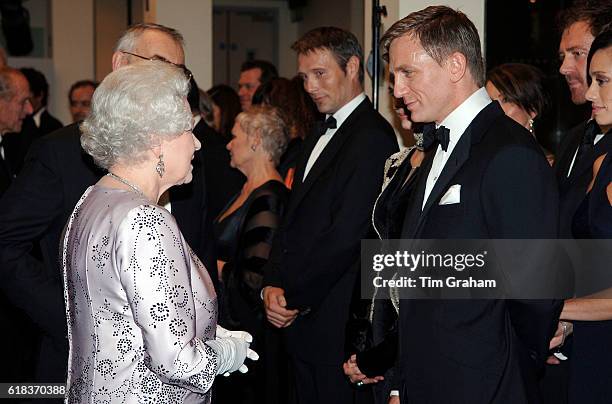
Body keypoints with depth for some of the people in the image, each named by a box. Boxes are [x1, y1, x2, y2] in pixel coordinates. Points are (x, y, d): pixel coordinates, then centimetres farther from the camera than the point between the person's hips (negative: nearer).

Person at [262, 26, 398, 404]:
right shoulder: (318, 137, 17)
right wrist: (274, 285, 0)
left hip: (339, 320, -9)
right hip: (300, 317, 9)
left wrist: (293, 299, -12)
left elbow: (346, 235, -19)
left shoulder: (373, 137, -14)